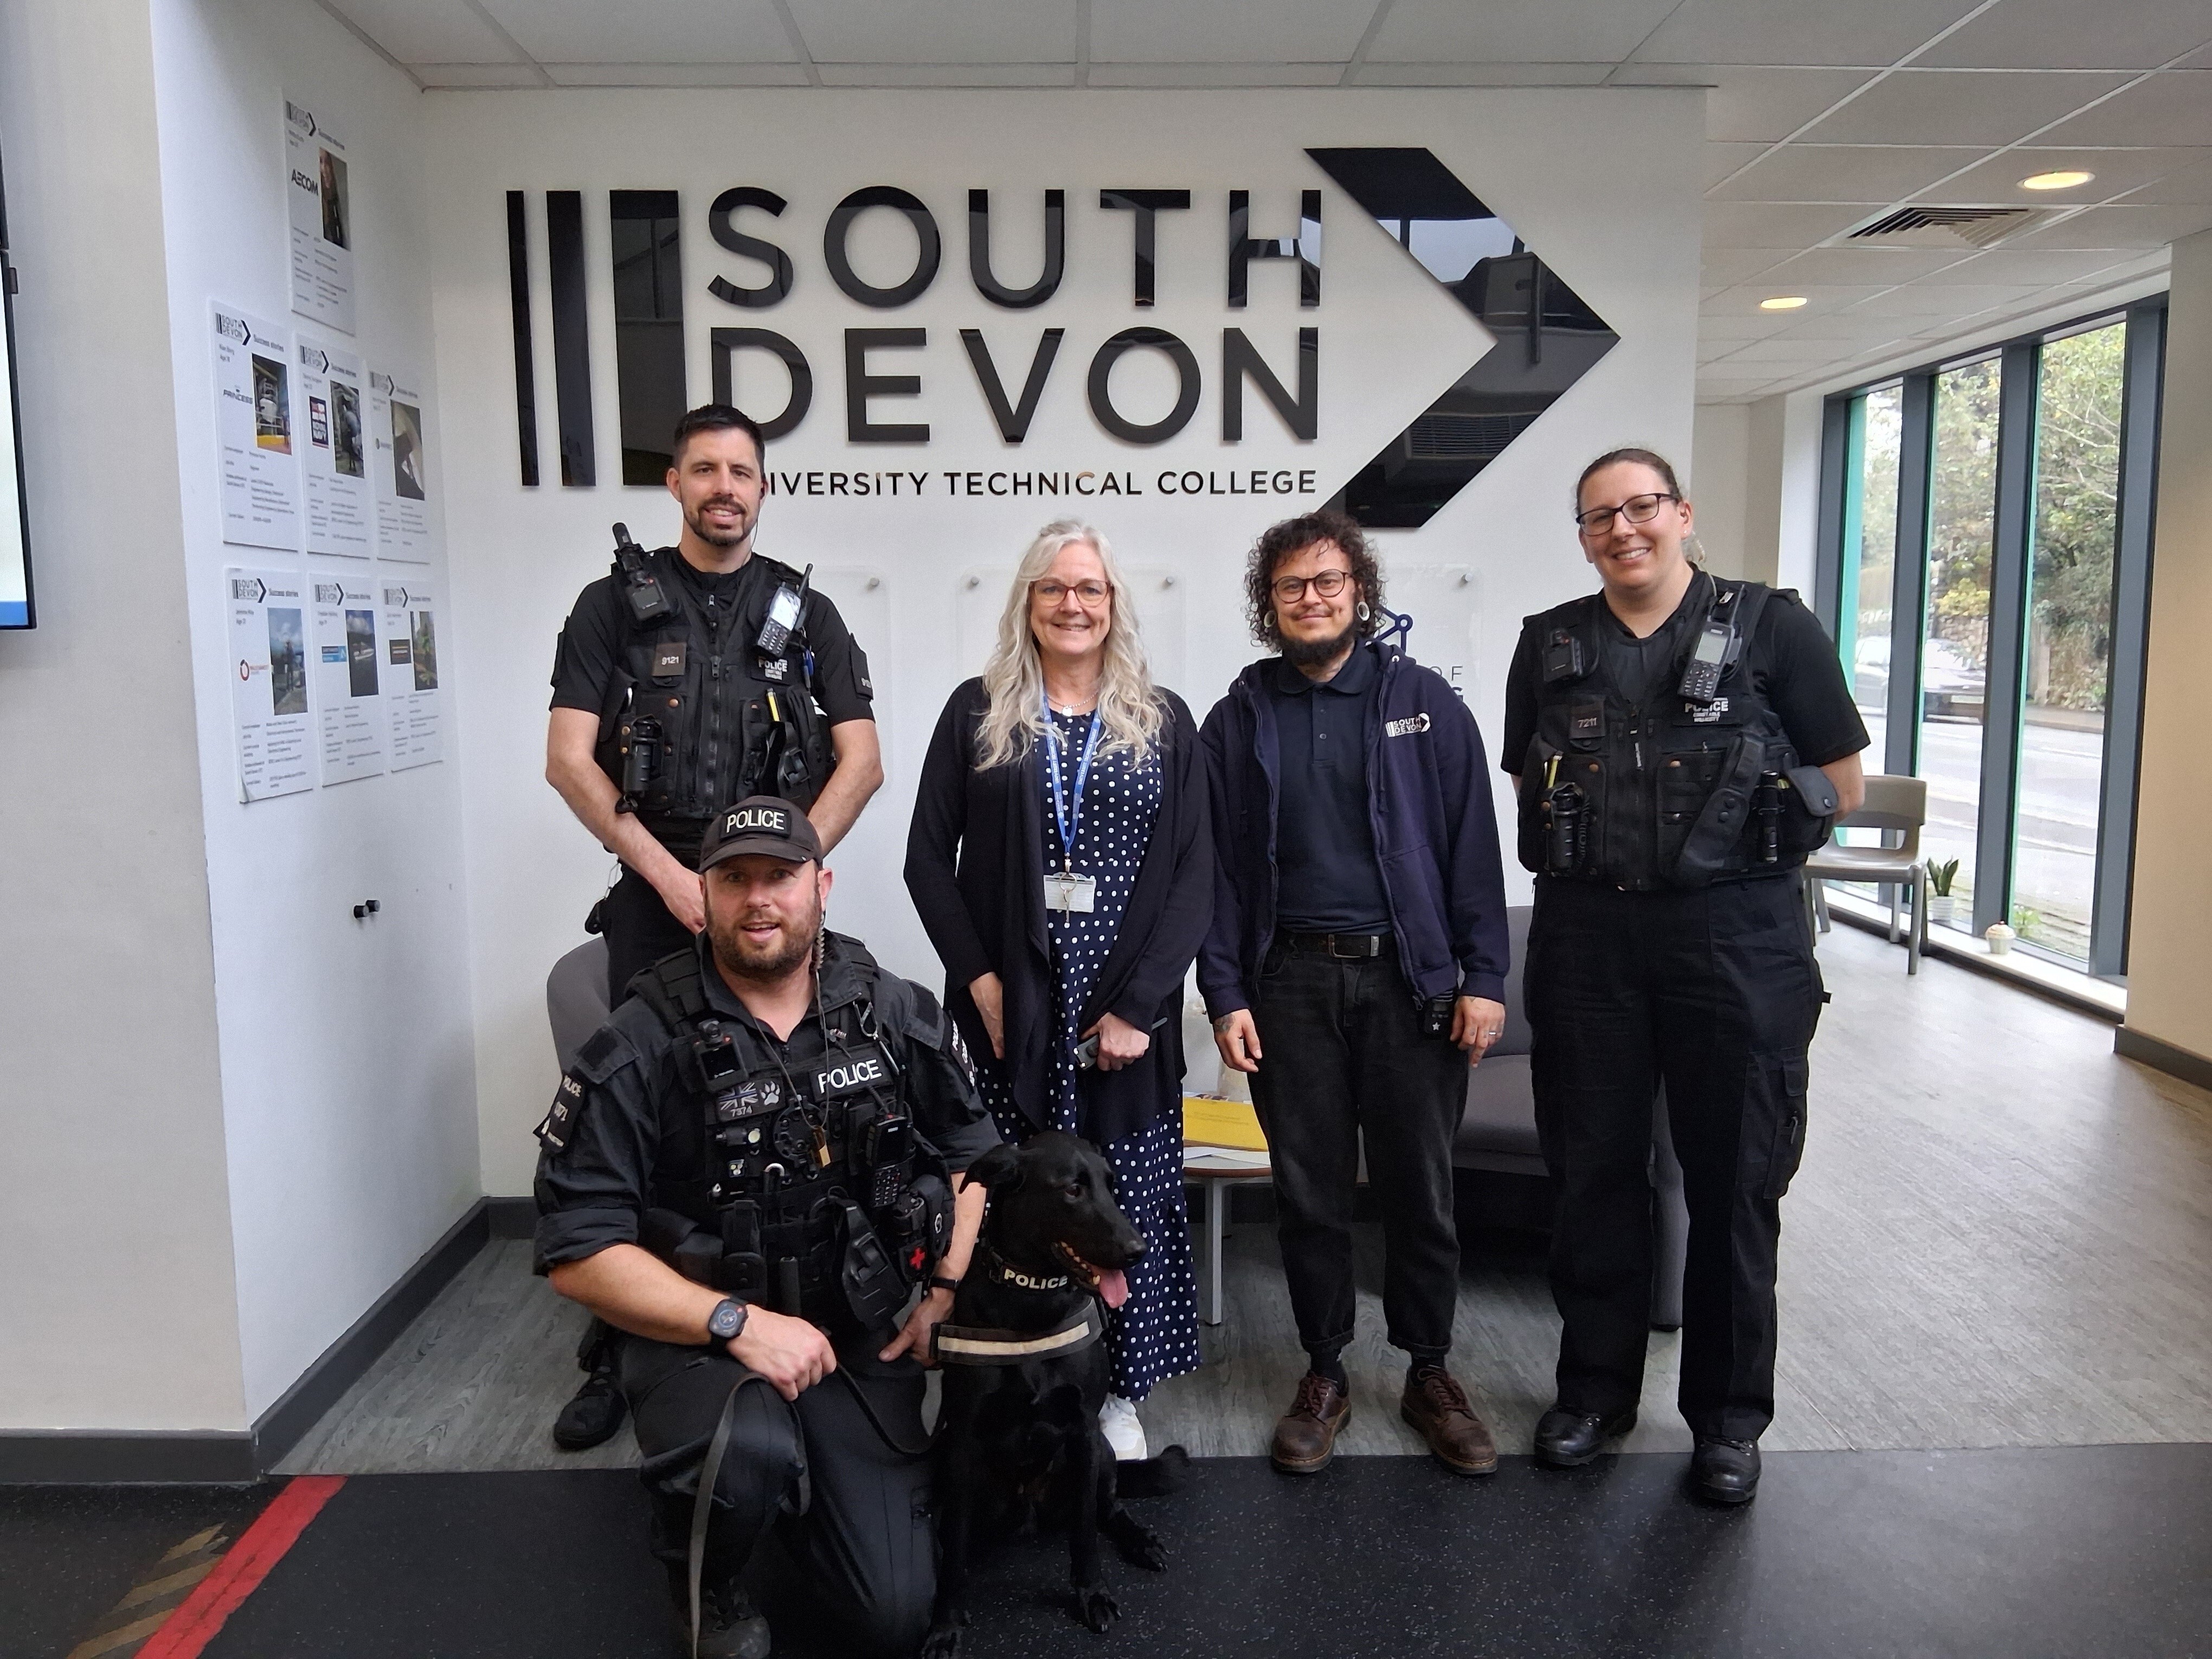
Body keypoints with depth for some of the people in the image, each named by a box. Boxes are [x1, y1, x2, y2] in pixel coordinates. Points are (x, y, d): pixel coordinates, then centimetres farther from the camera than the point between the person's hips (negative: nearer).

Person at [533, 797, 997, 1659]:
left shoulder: (898, 1016, -3)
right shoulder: (637, 1050, -14)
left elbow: (971, 1148, 10)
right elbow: (578, 1251, -15)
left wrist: (947, 1292, -2)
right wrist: (738, 1322, -24)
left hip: (860, 1339, 3)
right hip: (698, 1333, -3)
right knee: (752, 1454, -37)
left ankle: (791, 1491, 30)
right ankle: (708, 1582, 1)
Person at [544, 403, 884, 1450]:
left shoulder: (804, 613, 9)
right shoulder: (617, 605, 6)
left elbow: (861, 760, 3)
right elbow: (569, 759, -1)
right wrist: (670, 876, -10)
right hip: (653, 895, 0)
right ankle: (618, 1355, 13)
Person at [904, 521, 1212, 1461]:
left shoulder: (1164, 722, 7)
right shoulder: (977, 713, 7)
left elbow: (1194, 873, 2)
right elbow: (929, 856, 5)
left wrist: (1139, 1002, -7)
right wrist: (978, 977, -5)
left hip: (1126, 1008, 1)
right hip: (1013, 1007, 0)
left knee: (1128, 1199, 3)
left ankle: (1118, 1393, 19)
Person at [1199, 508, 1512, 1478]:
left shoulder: (1423, 701, 3)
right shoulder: (1241, 718, 7)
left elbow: (1473, 844, 1)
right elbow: (1216, 866, 5)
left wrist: (1482, 977, -5)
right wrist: (1225, 994, -1)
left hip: (1411, 978, -1)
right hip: (1290, 981, 1)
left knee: (1420, 1188, 8)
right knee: (1309, 1191, 9)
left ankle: (1430, 1373, 27)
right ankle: (1324, 1373, 27)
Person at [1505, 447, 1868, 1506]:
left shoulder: (1772, 628, -1)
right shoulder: (1552, 644, 8)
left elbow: (1842, 789, 3)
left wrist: (1730, 833, 0)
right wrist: (1601, 841, 4)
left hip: (1736, 935, -2)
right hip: (1586, 934, 3)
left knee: (1735, 1183, 7)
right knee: (1593, 1174, 11)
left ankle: (1729, 1416, 25)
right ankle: (1595, 1389, 28)